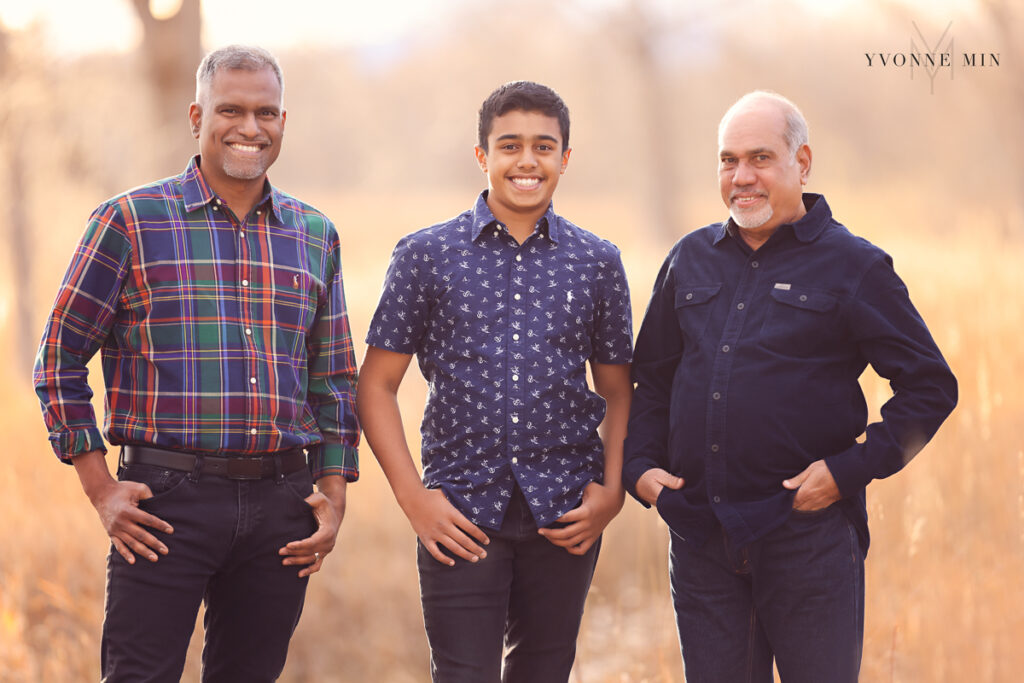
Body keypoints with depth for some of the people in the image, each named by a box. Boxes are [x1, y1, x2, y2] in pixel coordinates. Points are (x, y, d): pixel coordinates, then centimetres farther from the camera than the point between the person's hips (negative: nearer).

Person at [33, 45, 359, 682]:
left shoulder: (315, 235, 13)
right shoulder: (131, 221, 1)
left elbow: (335, 378, 19)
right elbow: (61, 359, 3)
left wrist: (334, 494, 8)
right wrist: (102, 489, -5)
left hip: (281, 507, 4)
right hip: (168, 500, -4)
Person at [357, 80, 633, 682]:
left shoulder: (598, 262, 8)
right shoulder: (426, 255, 3)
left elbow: (618, 390, 13)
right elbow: (378, 384, 4)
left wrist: (612, 490, -1)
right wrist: (412, 496, -5)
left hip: (564, 518, 2)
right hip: (460, 518, -2)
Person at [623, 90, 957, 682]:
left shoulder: (853, 266, -1)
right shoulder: (690, 260, 13)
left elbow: (930, 386, -2)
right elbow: (651, 378, 23)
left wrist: (849, 470, -10)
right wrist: (640, 464, 7)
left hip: (809, 532, -4)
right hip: (701, 536, 4)